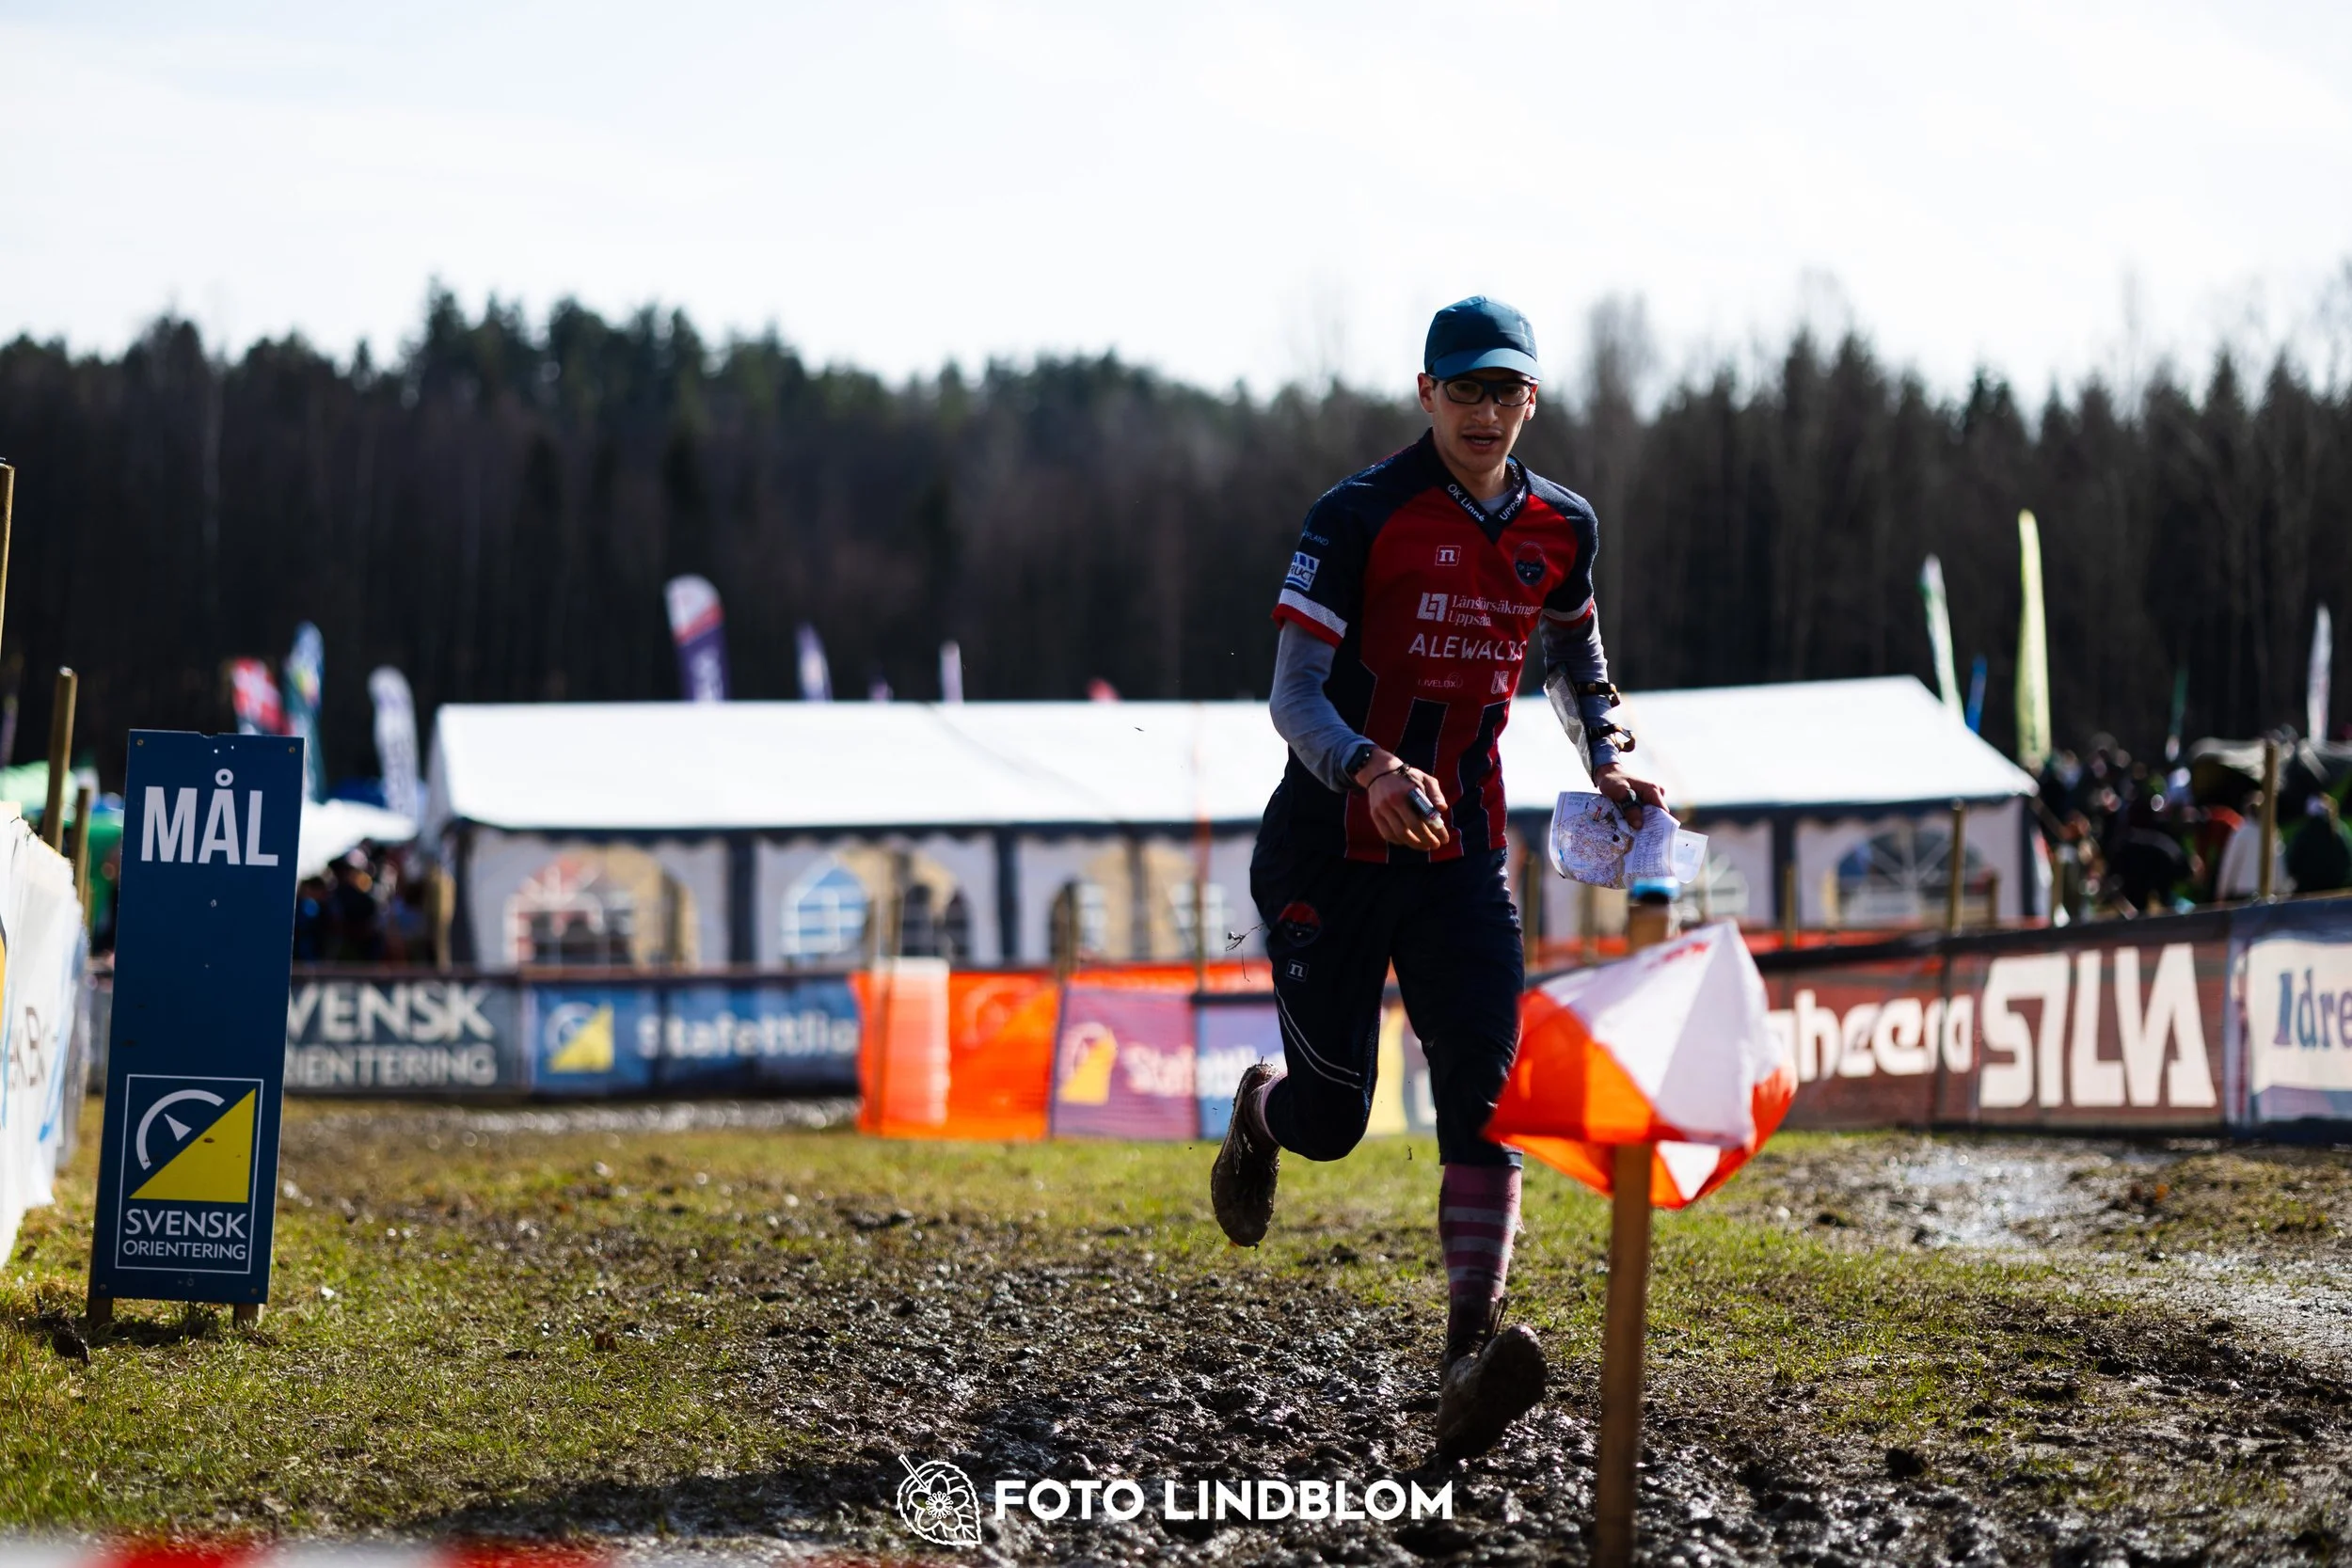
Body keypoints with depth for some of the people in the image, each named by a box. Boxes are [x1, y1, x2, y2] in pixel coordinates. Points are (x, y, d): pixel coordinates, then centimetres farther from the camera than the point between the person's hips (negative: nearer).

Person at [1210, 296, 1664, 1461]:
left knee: (1484, 1092, -16)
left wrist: (1607, 757, 6)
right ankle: (1259, 1110, 41)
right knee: (1331, 1118, 2)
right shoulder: (1359, 518, -11)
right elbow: (1293, 693, -17)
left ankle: (1471, 1353, -25)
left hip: (1459, 855, 3)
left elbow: (1575, 660, 25)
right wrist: (1371, 771, -37)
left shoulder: (1559, 531, 5)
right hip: (1332, 847, -3)